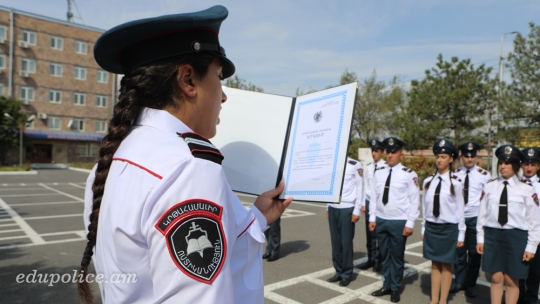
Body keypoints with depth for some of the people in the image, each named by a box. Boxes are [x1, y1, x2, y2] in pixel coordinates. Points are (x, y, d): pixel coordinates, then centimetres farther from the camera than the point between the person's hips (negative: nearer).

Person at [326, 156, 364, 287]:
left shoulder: (355, 165, -5)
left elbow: (360, 188, -6)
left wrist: (357, 211, -8)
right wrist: (328, 207, 13)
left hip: (347, 209, -5)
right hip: (333, 208, 5)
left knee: (346, 242, 3)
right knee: (335, 242, 9)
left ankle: (346, 274, 17)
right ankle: (339, 272, 22)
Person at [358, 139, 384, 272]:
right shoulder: (368, 167, 8)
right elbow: (365, 186, 11)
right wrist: (364, 204, 8)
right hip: (369, 202, 5)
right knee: (370, 233, 11)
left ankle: (380, 260, 18)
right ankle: (371, 259, 23)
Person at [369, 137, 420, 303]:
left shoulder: (409, 174, -9)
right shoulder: (379, 173, 4)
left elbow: (414, 201, -8)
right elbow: (374, 197, 7)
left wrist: (410, 223, -10)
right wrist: (372, 218, 4)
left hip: (399, 222, -4)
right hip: (381, 220, 4)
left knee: (397, 256, 10)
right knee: (385, 255, 16)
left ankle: (395, 289, 28)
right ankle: (387, 286, 32)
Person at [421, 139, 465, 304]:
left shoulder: (456, 183, -8)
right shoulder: (428, 182, 2)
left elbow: (460, 209, -5)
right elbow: (425, 206, 7)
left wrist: (461, 234, -2)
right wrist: (424, 228, 10)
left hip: (448, 228, -3)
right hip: (431, 227, 3)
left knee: (446, 266, 9)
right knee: (435, 264, 13)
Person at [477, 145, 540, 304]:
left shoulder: (526, 190, -3)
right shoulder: (490, 186, 3)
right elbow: (482, 213, 5)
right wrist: (480, 238, 6)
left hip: (516, 237, -2)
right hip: (492, 235, 2)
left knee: (511, 280, 9)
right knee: (496, 278, 11)